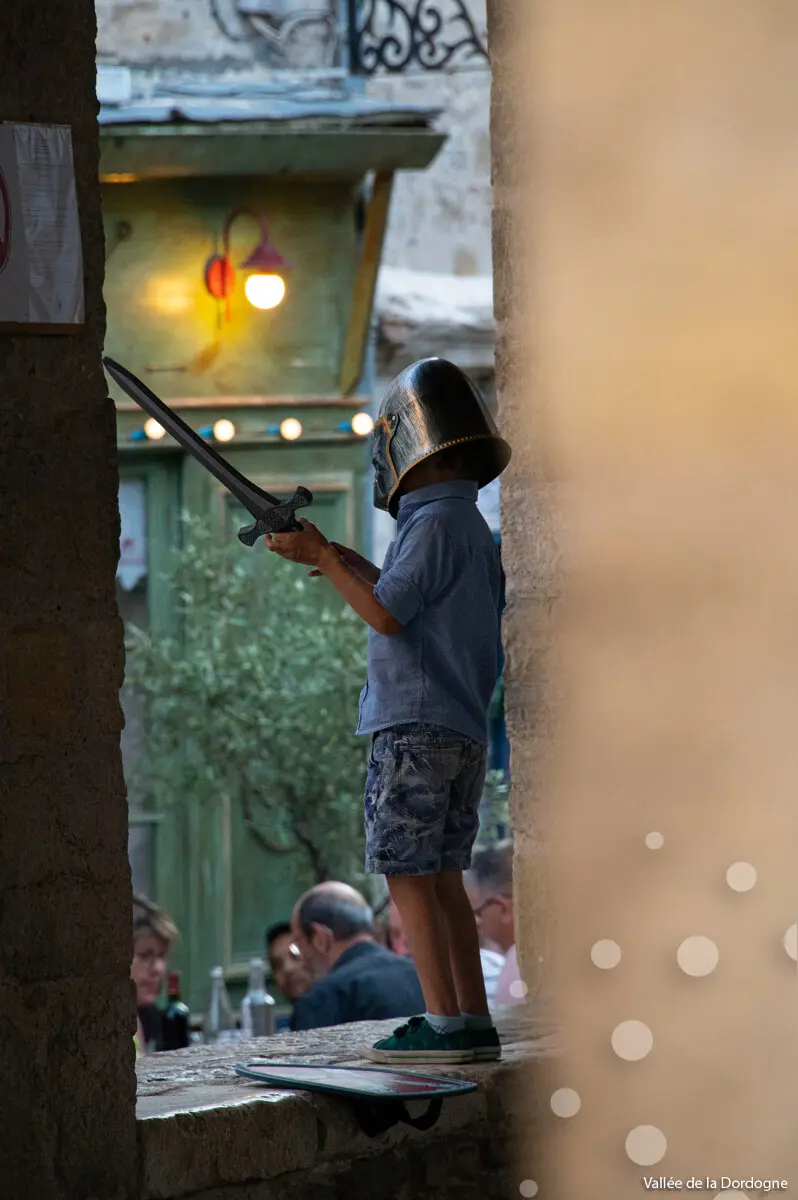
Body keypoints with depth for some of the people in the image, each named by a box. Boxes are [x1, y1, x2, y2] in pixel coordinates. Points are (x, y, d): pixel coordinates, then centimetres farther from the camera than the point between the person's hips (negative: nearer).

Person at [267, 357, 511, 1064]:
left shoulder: (436, 521, -13)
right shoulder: (473, 527, 16)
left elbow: (386, 613, -18)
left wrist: (322, 558, -8)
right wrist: (333, 555, 20)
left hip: (417, 728, -9)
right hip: (464, 732, 9)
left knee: (408, 876, -7)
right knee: (443, 880, 11)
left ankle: (445, 1026, -11)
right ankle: (474, 1025, 8)